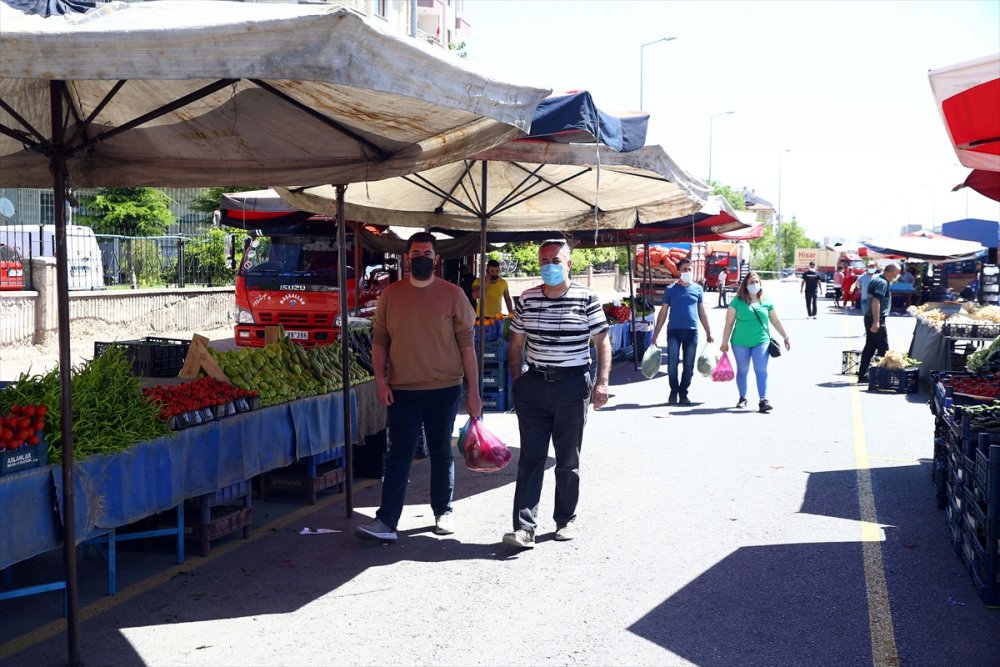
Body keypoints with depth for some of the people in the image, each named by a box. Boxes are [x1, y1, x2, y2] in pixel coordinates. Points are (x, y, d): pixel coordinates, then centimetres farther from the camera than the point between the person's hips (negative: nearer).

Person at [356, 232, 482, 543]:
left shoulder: (452, 294, -1)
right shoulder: (391, 294, 4)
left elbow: (466, 344, -1)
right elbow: (379, 340, 7)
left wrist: (474, 392, -4)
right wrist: (380, 379, -5)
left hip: (444, 389, 0)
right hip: (402, 390, 1)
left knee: (441, 453, 11)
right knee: (399, 454, -2)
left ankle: (443, 512, 25)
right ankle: (386, 521, -3)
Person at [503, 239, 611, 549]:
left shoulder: (586, 299, -2)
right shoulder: (526, 300, 6)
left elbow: (602, 342, -1)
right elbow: (516, 344, 13)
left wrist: (602, 381, -10)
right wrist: (516, 382, 6)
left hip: (573, 386, -2)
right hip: (534, 385, 2)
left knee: (568, 460, 9)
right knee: (530, 458, -2)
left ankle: (566, 520, 22)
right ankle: (524, 527, -5)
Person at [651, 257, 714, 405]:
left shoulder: (697, 289, 9)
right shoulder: (670, 290, 4)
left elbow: (702, 312, 14)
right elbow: (663, 312, 5)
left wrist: (708, 332, 11)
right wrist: (656, 333, 0)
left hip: (691, 332, 2)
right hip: (674, 331, -2)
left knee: (689, 366, 4)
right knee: (672, 363, -7)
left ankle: (683, 394, 15)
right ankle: (674, 392, 10)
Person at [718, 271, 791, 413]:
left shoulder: (766, 302, 6)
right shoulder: (737, 302, 0)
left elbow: (776, 321, 13)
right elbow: (729, 323, 1)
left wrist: (786, 337, 12)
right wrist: (724, 343, -1)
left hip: (761, 342, 0)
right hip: (740, 343, 0)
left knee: (761, 371, -9)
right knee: (742, 370, 11)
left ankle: (763, 400, -11)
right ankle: (742, 398, 24)